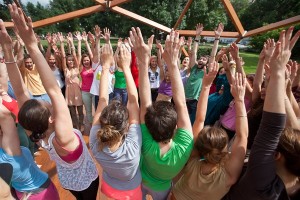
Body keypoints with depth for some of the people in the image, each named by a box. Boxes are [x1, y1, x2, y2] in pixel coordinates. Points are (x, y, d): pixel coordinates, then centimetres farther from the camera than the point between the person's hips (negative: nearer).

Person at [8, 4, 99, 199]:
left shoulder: (37, 134, -28)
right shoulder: (62, 138, -44)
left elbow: (20, 93, -29)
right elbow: (54, 91, -55)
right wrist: (33, 47, -55)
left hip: (67, 180, 5)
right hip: (86, 180, -4)